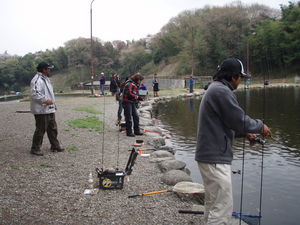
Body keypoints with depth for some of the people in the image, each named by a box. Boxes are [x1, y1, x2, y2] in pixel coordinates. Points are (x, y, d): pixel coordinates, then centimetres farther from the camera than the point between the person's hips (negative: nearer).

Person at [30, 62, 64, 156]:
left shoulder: (45, 79, 18)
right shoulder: (37, 80, -16)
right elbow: (34, 93, -28)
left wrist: (53, 102, 20)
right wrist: (45, 100, -26)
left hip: (49, 109, 10)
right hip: (41, 110, -10)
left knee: (53, 128, 16)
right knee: (41, 130, -3)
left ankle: (55, 146, 26)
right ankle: (35, 148, 8)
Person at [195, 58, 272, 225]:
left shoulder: (214, 89, 16)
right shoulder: (222, 91, -17)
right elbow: (239, 120, -16)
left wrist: (244, 133, 16)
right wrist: (260, 126, 2)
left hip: (210, 155, 11)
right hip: (216, 158, -11)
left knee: (213, 203, 21)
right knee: (223, 206, -6)